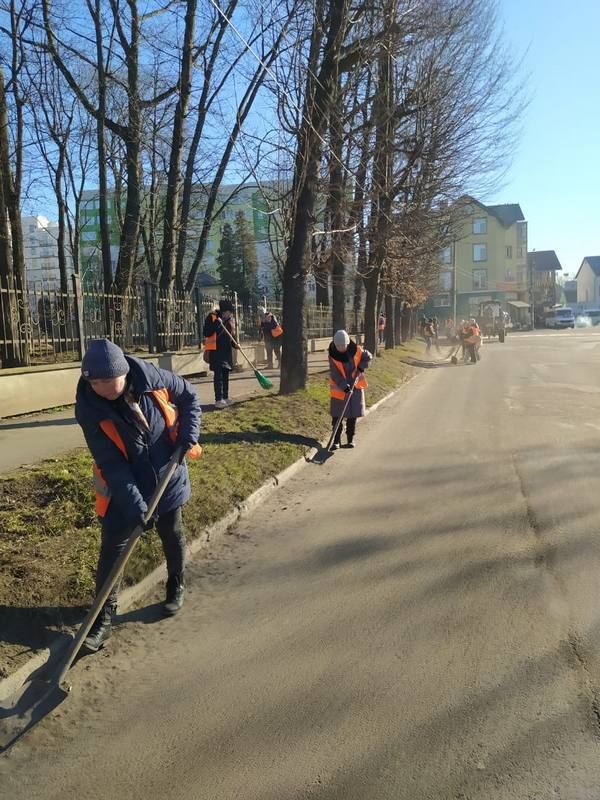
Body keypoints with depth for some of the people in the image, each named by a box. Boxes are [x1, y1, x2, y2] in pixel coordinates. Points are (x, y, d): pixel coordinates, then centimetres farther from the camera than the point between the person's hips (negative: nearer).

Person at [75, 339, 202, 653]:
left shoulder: (150, 376, -19)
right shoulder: (89, 408, -23)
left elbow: (189, 396, -1)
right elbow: (110, 463, -23)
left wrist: (189, 434, -13)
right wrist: (134, 503, -28)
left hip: (168, 477, 2)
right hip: (123, 488, -2)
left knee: (172, 536, 18)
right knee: (112, 548, 1)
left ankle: (176, 584, 45)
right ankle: (104, 615, 19)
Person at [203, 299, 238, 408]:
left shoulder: (229, 319, 10)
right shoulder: (212, 317, -10)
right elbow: (206, 333, -15)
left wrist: (235, 344, 1)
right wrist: (217, 323, -25)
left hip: (227, 351, 7)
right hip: (216, 351, -7)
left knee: (225, 375, 11)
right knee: (218, 375, -11)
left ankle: (225, 398, 18)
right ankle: (218, 400, -12)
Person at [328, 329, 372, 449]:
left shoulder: (356, 350, -10)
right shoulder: (332, 355, -15)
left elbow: (368, 357, 5)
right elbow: (334, 373, -18)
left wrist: (361, 367, -11)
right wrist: (343, 385, -29)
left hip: (355, 385, 2)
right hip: (339, 388, -2)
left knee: (353, 414, 6)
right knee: (337, 415, -2)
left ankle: (350, 439, 18)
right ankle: (336, 440, 5)